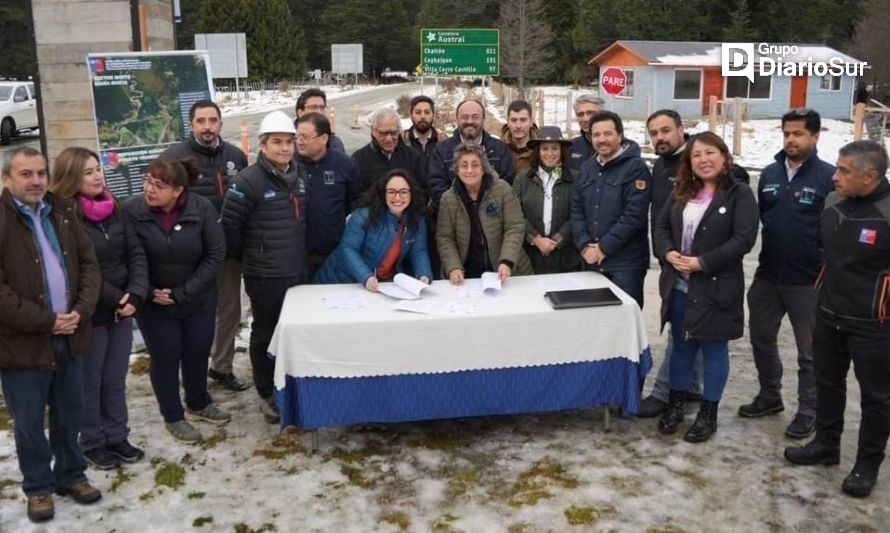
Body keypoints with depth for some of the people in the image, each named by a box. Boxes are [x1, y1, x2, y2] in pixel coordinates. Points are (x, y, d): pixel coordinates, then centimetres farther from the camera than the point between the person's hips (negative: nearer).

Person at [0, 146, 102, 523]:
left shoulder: (61, 212, 7)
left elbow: (88, 262, 7)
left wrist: (81, 310, -7)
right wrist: (45, 321, -17)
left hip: (68, 335, 5)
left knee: (70, 413, 17)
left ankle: (71, 475, 34)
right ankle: (38, 487, 26)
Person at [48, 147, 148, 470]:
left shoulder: (113, 209, 6)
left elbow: (136, 253, 2)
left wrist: (135, 295, -11)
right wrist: (116, 299, -15)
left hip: (122, 310, 5)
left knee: (115, 380, 16)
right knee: (90, 383, 10)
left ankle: (116, 437, 30)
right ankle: (92, 443, 25)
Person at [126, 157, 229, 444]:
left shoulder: (202, 208, -17)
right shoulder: (131, 210, -19)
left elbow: (215, 254, -12)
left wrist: (183, 293, -15)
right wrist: (148, 292, -15)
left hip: (198, 297, 2)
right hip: (153, 302, -1)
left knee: (198, 352, 16)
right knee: (165, 357, 9)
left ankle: (199, 403, 41)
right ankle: (173, 417, 29)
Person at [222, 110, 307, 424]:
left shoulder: (300, 178, 8)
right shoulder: (249, 180, -14)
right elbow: (229, 225, -12)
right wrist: (249, 257, 0)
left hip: (297, 271, 6)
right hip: (265, 276, -6)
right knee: (265, 334, 7)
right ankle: (267, 394, 21)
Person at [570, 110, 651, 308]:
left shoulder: (635, 168, -8)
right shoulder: (587, 167, 11)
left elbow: (634, 215, -16)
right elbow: (576, 209, 8)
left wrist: (604, 247, -15)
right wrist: (585, 245, -6)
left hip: (626, 261, -6)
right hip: (592, 260, 6)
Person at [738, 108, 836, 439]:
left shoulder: (829, 177, -10)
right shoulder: (769, 174, 6)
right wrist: (773, 247, 8)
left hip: (808, 282, -5)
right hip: (767, 276, 6)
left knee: (810, 351, 8)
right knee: (761, 339, 16)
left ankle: (808, 411, 23)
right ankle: (769, 396, 36)